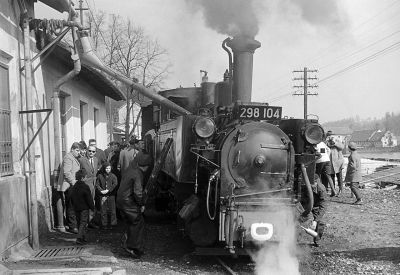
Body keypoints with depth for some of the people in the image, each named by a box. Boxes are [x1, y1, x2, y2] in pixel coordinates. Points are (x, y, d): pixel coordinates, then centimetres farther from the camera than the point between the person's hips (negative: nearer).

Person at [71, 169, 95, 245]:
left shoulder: (74, 186, 5)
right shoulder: (85, 187, -15)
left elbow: (72, 198, 13)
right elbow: (89, 199, -12)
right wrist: (92, 207, -3)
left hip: (76, 208, 7)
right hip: (84, 208, -7)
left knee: (79, 223, 14)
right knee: (83, 223, -4)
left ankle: (83, 238, 20)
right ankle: (79, 238, -13)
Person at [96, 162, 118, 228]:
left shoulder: (113, 176, 4)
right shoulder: (100, 176, 6)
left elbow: (115, 184, -6)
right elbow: (97, 185, 6)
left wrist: (108, 190, -13)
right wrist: (101, 190, -10)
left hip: (111, 195, -1)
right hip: (102, 195, 1)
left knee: (111, 210, -1)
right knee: (103, 210, 3)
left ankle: (112, 223, 8)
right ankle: (104, 224, 11)